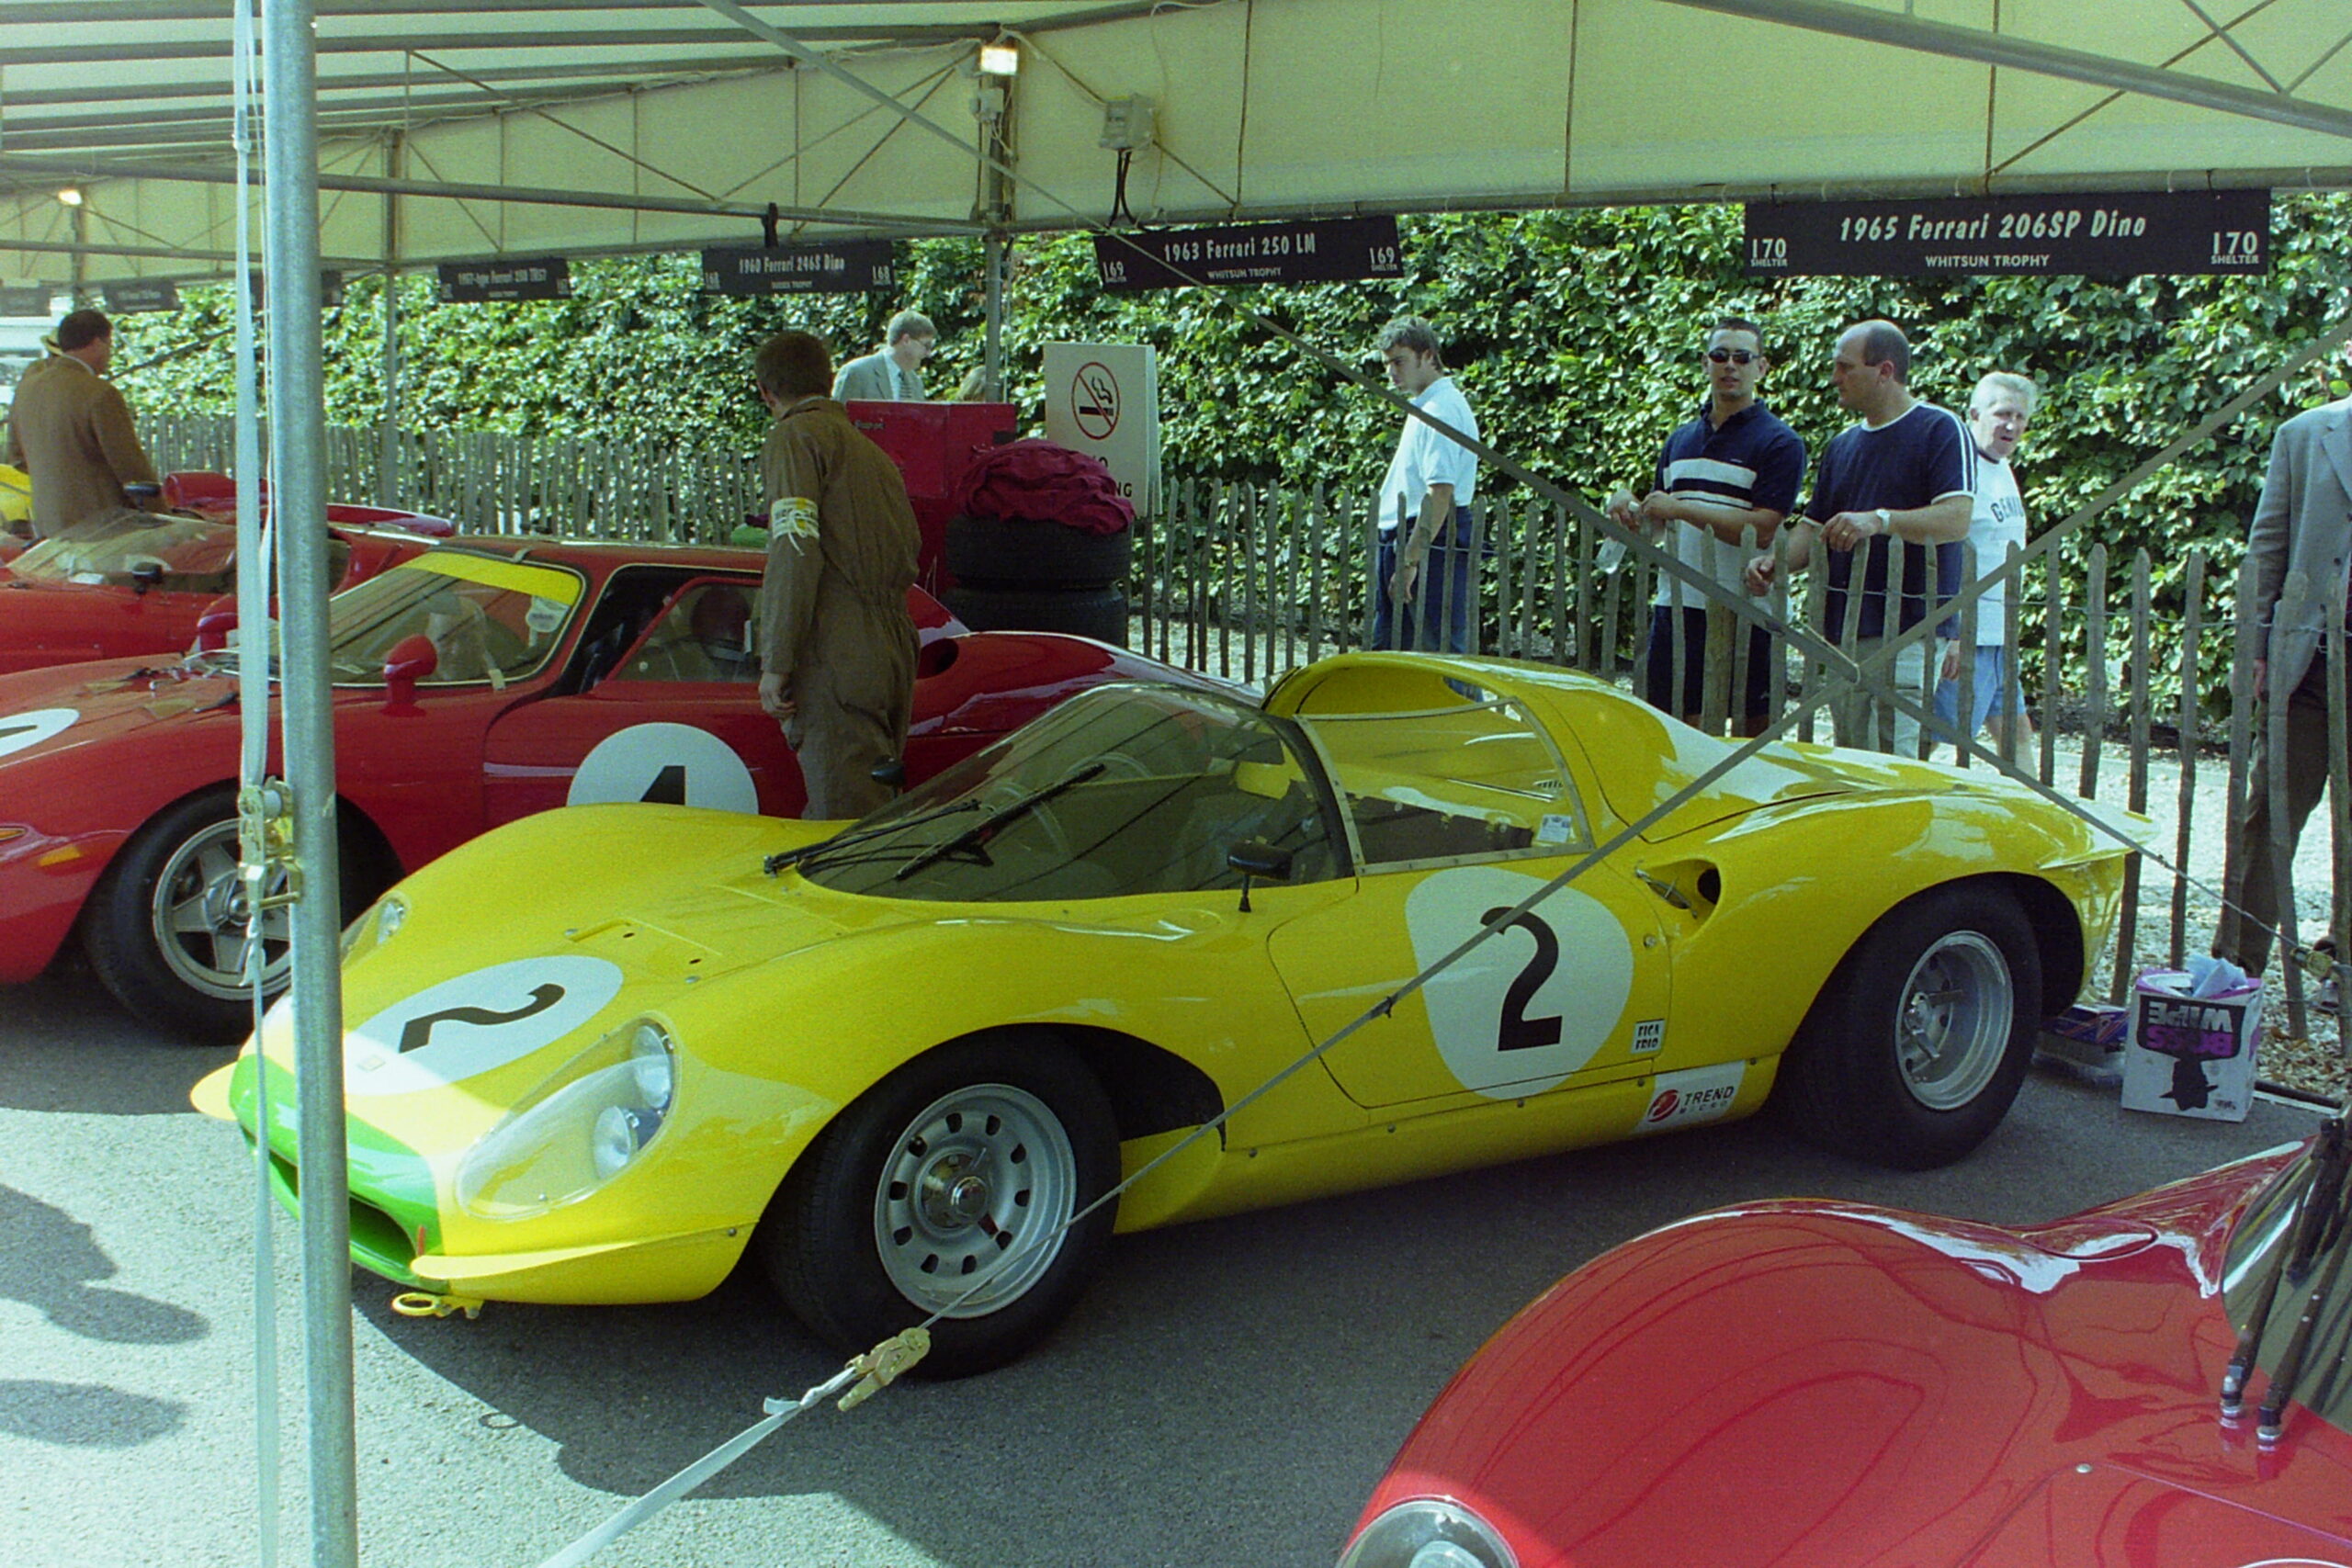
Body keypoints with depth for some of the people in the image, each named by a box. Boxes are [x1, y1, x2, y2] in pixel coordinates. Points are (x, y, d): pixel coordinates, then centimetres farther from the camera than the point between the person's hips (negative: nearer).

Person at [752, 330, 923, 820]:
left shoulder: (795, 437, -2)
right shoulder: (872, 450, 25)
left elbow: (795, 551, -14)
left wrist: (776, 663, -15)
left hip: (838, 660, -9)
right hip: (895, 659, 9)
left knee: (847, 820, -11)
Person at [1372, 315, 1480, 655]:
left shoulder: (1441, 410, -14)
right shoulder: (1424, 408, 19)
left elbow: (1441, 492, -23)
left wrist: (1411, 561, -26)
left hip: (1431, 539, -11)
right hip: (1403, 539, 11)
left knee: (1443, 649, -7)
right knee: (1384, 648, 12)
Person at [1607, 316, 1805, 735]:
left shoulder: (1779, 443, -3)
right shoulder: (1680, 440, 16)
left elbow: (1761, 529, -14)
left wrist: (1682, 509, -15)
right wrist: (1629, 507, 0)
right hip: (1676, 606, 6)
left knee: (1753, 731, 0)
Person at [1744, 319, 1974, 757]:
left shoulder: (1941, 429, -4)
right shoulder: (1841, 445, 20)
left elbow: (1956, 519, -15)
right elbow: (1813, 527, 20)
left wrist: (1879, 520, -29)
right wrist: (1774, 562, -1)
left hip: (1910, 633, -8)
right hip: (1843, 631, 8)